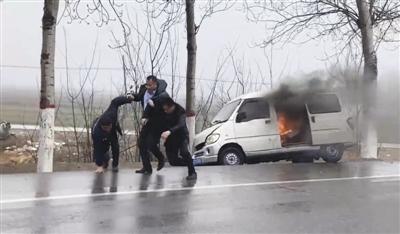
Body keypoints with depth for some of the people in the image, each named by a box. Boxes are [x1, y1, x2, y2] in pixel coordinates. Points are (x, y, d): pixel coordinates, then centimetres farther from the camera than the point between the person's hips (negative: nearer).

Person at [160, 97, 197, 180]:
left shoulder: (181, 111, -21)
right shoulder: (164, 113, -7)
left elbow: (181, 124, -38)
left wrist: (169, 131, -53)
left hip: (182, 135, -5)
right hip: (171, 137, 5)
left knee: (184, 152, -30)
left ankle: (192, 172, -19)